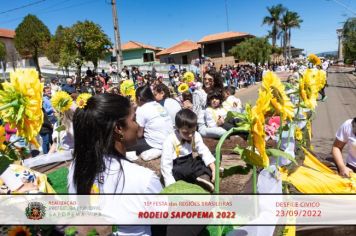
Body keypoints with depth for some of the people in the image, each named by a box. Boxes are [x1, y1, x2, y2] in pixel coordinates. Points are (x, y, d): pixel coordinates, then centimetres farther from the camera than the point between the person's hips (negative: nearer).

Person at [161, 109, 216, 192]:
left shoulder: (196, 136, -5)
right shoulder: (170, 141, -19)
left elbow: (204, 151, -8)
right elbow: (166, 163, -20)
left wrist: (213, 167, -21)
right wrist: (170, 184, -25)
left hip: (189, 162, 6)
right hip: (176, 167, -5)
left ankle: (205, 177, -27)